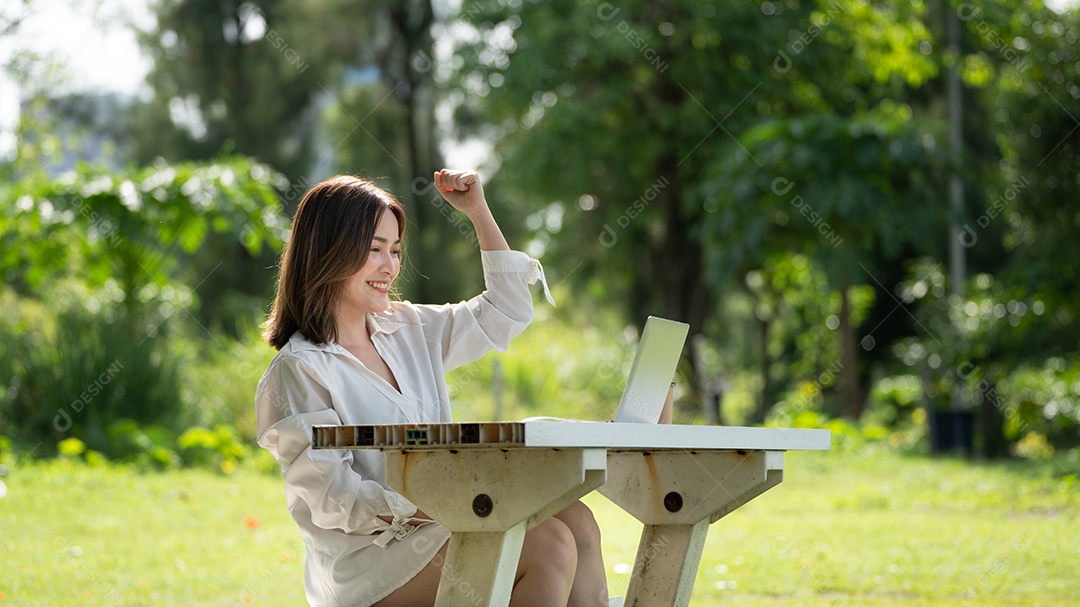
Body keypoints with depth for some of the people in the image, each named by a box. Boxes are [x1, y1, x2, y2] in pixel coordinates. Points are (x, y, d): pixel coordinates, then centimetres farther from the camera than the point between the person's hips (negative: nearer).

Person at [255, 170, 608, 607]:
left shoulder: (408, 330, 14)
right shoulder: (298, 373, -9)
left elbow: (503, 314, 23)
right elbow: (335, 500, -15)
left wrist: (479, 212, 16)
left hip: (439, 525, 8)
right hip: (366, 563, -8)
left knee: (577, 522, -16)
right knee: (549, 545, -24)